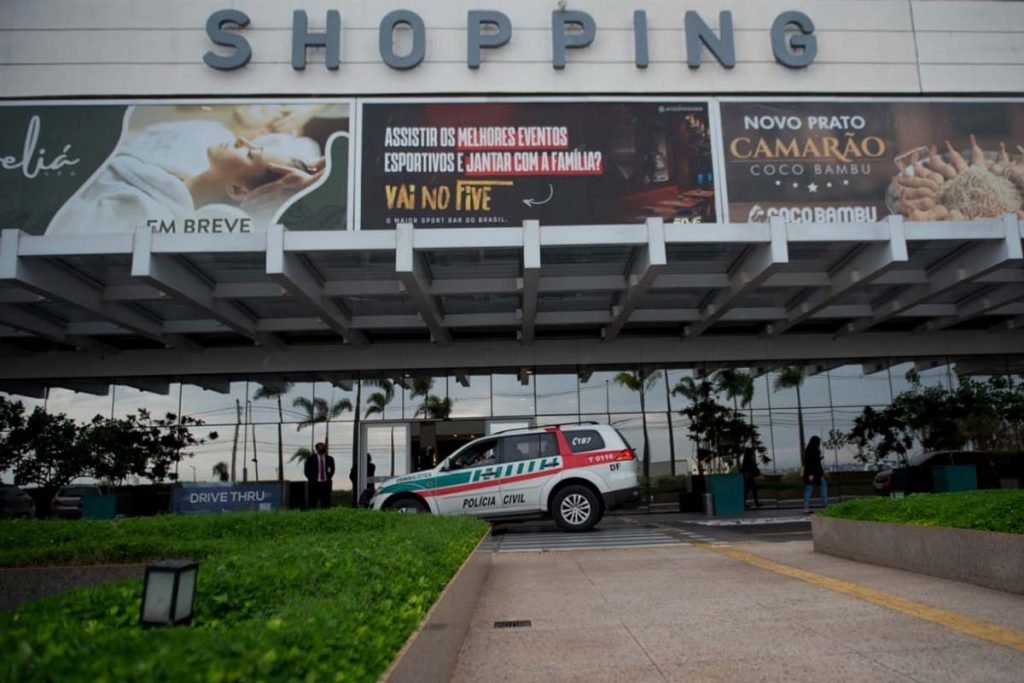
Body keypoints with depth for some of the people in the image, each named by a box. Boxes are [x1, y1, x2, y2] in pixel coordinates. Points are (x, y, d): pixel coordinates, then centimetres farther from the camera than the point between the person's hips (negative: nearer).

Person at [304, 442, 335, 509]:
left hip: (326, 484, 2)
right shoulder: (311, 459, 4)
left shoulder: (329, 459, 11)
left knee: (326, 503, -1)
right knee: (313, 502, -3)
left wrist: (328, 478, 4)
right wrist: (312, 479, -4)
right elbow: (307, 471, 3)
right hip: (314, 484, -2)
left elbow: (332, 470, 16)